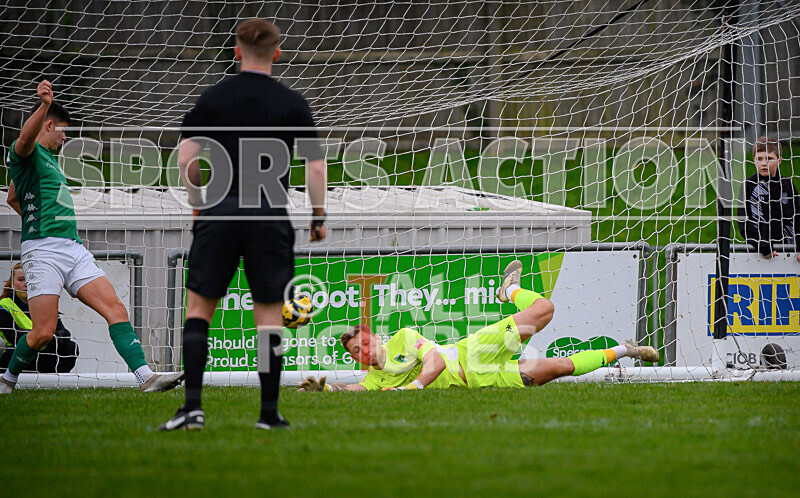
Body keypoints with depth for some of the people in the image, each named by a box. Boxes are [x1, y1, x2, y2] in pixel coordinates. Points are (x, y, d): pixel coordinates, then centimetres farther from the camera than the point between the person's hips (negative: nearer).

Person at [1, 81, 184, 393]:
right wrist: (44, 106, -47)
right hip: (44, 250, -9)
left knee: (115, 309, -8)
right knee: (43, 333, -11)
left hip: (73, 248, 9)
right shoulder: (26, 153, -2)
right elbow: (26, 138, -30)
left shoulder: (48, 158, 26)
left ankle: (146, 377, -18)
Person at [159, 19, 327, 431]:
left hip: (219, 213, 0)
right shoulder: (293, 104, 3)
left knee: (198, 307, 6)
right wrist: (319, 216, 10)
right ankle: (269, 413, 5)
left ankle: (193, 407, -5)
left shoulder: (213, 98, 4)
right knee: (269, 315, 6)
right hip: (271, 218, 0)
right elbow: (315, 167, -2)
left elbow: (186, 158, -1)